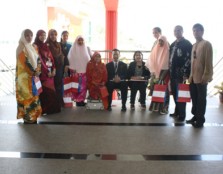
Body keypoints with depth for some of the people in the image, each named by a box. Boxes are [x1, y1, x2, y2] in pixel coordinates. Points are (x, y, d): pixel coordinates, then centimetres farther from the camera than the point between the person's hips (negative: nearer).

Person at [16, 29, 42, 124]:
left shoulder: (31, 47, 15)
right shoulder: (21, 47, -9)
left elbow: (36, 60, 15)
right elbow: (24, 62, -16)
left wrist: (37, 70, -3)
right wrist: (33, 72, -15)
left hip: (33, 75, 8)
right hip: (25, 76, -8)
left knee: (33, 95, 10)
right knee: (27, 95, -4)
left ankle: (33, 115, 19)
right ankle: (27, 116, 4)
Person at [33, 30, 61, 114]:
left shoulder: (46, 46, 18)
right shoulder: (35, 46, -4)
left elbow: (51, 58, 13)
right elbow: (39, 60, -11)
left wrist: (53, 69, -1)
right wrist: (47, 71, -13)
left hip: (50, 71, 7)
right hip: (42, 72, -7)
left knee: (51, 90, 6)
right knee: (45, 90, -8)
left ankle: (51, 108, 14)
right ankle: (44, 109, 0)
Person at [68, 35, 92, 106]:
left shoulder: (87, 48, 10)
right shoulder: (73, 49, 3)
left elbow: (90, 58, 12)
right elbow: (70, 59, -1)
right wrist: (73, 69, -9)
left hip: (85, 71, 2)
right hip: (76, 71, -2)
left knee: (84, 85, -2)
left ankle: (82, 100, 6)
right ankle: (77, 100, 1)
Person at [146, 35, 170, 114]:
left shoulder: (167, 51, -1)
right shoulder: (155, 49, 11)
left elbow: (167, 64, -6)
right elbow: (152, 61, 9)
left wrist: (161, 75, -13)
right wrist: (153, 72, -3)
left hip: (164, 73, -3)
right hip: (155, 73, 3)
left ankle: (163, 107, -5)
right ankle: (155, 106, 5)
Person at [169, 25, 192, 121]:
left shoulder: (187, 44, -5)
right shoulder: (173, 44, 18)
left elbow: (189, 59, -12)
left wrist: (185, 73, -18)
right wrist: (170, 71, 13)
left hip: (181, 73, -7)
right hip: (173, 73, 7)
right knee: (175, 93, 11)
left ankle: (182, 114, 4)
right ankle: (177, 111, 23)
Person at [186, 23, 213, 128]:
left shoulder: (206, 44, -7)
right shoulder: (194, 45, 16)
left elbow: (209, 62, -12)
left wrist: (206, 76, -17)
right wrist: (191, 75, 14)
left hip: (201, 77, -7)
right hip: (193, 77, 7)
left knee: (201, 99, 1)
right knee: (194, 98, 13)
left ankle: (200, 119, 10)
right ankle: (195, 116, 24)